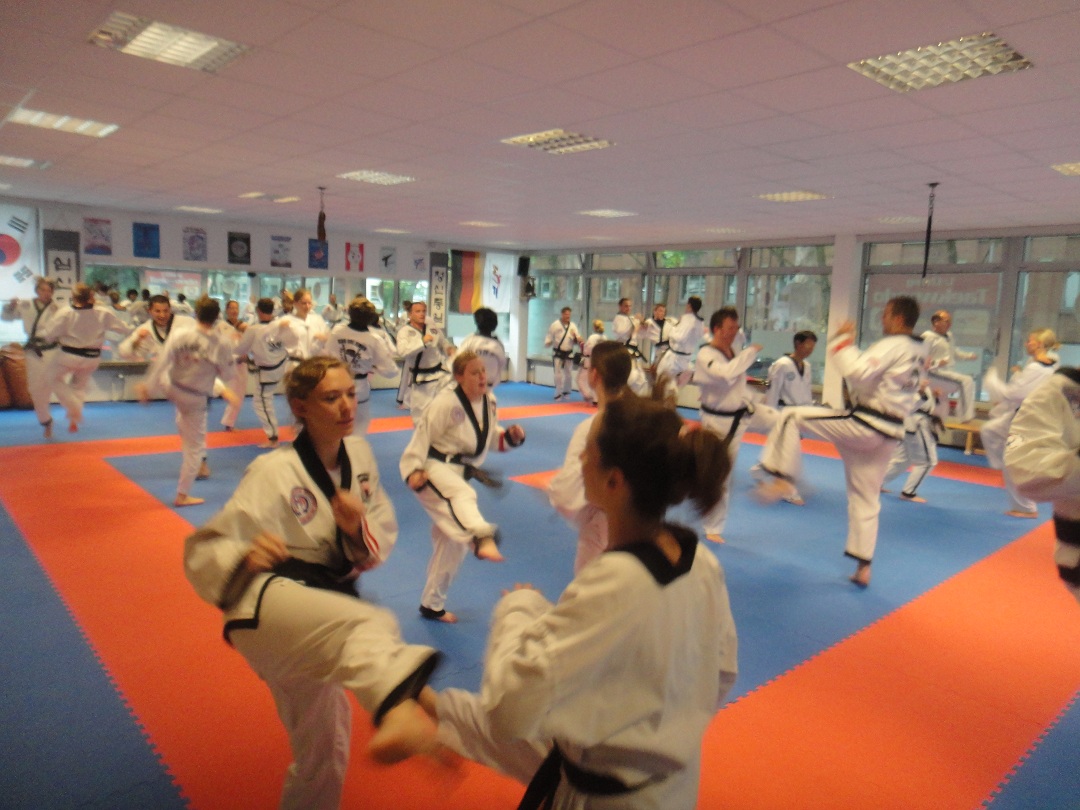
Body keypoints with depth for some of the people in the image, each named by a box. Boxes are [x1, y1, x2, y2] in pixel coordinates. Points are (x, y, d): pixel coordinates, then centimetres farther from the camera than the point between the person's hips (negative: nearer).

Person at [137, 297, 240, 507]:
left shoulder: (180, 334, -18)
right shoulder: (224, 342, -21)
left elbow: (161, 362, -15)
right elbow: (226, 372, -8)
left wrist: (147, 387, -6)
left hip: (171, 387, 2)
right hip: (195, 400, -1)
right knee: (195, 446, 11)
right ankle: (183, 495, 18)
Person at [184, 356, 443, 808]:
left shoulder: (358, 454, 4)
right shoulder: (275, 472, -12)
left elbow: (382, 542, 9)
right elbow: (201, 554, -12)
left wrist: (359, 529, -14)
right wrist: (244, 558, -34)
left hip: (326, 602, 7)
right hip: (267, 602, -7)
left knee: (323, 751, 19)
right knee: (368, 626, -41)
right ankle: (399, 709, -70)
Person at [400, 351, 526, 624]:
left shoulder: (489, 401, 4)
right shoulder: (447, 402, -18)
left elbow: (491, 436, 15)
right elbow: (422, 435, -17)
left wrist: (510, 436, -5)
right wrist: (414, 469, -27)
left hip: (459, 474, 8)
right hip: (434, 468, -8)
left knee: (452, 543, 13)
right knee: (462, 496, -43)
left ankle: (432, 604, 30)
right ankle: (483, 538, -75)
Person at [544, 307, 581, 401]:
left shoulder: (573, 325, 1)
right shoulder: (555, 325, -7)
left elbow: (577, 338, 3)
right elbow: (549, 337, -4)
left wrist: (577, 340, -19)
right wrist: (547, 343, -23)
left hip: (568, 353, 3)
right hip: (558, 353, -3)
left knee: (568, 373, 9)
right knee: (558, 374, -5)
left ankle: (566, 392, 26)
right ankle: (558, 393, 7)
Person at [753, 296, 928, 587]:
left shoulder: (893, 345, -12)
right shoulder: (919, 351, 16)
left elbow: (858, 373, -24)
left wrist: (842, 341, -14)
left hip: (862, 424, -9)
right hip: (888, 433, 9)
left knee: (791, 416, -5)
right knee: (866, 499, 15)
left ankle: (782, 479, -7)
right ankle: (863, 567, 21)